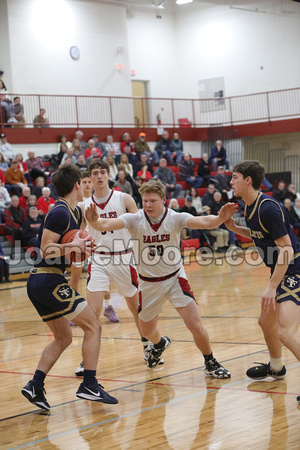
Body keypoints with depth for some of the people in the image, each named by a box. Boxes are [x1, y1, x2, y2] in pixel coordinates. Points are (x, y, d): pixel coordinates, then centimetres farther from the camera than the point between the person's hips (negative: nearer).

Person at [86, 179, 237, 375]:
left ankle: (211, 363, 12)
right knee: (147, 331, 16)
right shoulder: (135, 220, -15)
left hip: (175, 278, -2)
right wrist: (95, 222, -54)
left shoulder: (175, 218, -17)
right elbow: (108, 224, -31)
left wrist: (220, 219, -55)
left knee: (196, 327, -14)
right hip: (149, 283, 2)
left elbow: (202, 222, -34)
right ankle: (160, 344, 53)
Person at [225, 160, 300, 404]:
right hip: (280, 271, 10)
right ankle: (276, 368, 47)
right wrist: (235, 228, 10)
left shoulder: (268, 208, -22)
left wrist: (272, 286, -27)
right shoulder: (250, 207, 7)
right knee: (266, 321, 24)